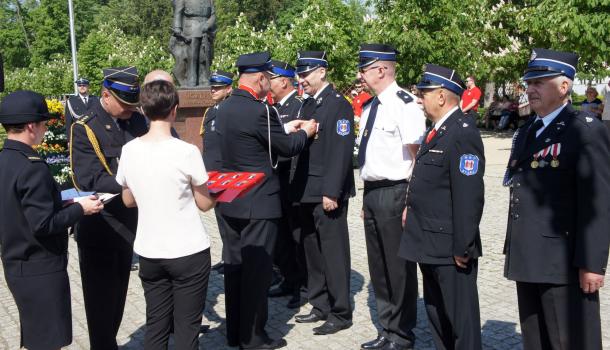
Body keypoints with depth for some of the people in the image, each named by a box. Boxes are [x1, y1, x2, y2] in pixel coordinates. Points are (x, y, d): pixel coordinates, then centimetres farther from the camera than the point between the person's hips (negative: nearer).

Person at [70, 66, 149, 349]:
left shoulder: (137, 121, 2)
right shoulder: (84, 129, -15)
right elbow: (90, 180, -23)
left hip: (127, 223, 6)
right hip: (100, 229, -6)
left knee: (118, 295, 19)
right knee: (101, 299, 7)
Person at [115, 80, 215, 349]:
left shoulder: (129, 150, -2)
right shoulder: (187, 151, -15)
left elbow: (128, 200, 10)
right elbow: (205, 204, -6)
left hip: (148, 252, 4)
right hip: (189, 252, -4)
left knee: (155, 327, 14)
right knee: (186, 328, 6)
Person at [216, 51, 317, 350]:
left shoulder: (226, 107, 7)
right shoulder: (260, 111, -19)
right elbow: (288, 147, -9)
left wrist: (284, 129, 19)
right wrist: (304, 132, 10)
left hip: (230, 200, 8)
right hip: (258, 202, -8)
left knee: (234, 265, 14)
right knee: (256, 269, 1)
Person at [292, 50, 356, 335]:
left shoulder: (339, 104, -11)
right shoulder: (307, 104, 14)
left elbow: (342, 152, -17)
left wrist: (331, 192, -20)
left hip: (327, 193, -8)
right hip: (306, 191, 9)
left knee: (333, 251, -1)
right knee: (312, 250, 15)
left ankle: (340, 314, 10)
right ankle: (320, 306, 27)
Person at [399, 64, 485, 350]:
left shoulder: (463, 134, -19)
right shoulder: (437, 131, 12)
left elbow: (469, 196, -22)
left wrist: (462, 247, -21)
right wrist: (412, 209, 15)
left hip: (450, 248, -10)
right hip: (430, 245, 10)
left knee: (460, 318, 4)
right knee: (436, 315, 21)